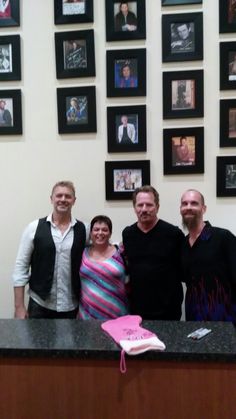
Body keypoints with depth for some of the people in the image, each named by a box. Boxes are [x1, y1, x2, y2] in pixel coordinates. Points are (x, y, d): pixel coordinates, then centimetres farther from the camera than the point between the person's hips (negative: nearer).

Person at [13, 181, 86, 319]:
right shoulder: (34, 228, -3)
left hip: (71, 307, 1)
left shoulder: (83, 230, 0)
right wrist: (19, 306, -5)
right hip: (39, 305, -1)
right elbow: (21, 266, -2)